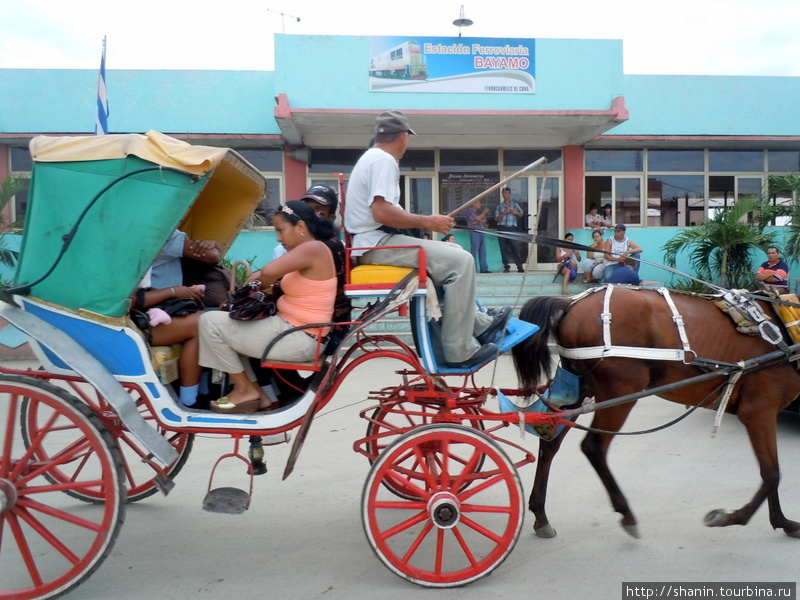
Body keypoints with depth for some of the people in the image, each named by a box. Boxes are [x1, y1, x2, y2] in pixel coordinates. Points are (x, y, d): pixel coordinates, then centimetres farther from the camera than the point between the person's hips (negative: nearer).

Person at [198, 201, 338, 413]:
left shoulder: (313, 248, -16)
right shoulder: (310, 250, 15)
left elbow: (269, 272, -28)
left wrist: (259, 282, -7)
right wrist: (260, 285, -2)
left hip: (297, 338, -11)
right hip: (293, 330, 11)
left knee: (210, 322, -7)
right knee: (230, 327, 25)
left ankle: (245, 390, 4)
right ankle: (258, 394, 16)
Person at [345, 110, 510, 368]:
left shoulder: (372, 158, 19)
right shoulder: (384, 161, -13)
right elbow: (382, 212, -25)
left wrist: (420, 222, 26)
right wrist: (426, 222, -16)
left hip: (374, 243, 11)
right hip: (378, 244, -11)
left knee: (453, 253, 17)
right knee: (460, 261, -16)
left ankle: (479, 325, 18)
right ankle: (460, 350, -15)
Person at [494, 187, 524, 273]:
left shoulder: (515, 204, 13)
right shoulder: (499, 206, 13)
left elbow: (521, 214, 22)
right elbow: (496, 218, 4)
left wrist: (517, 212, -1)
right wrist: (505, 212, -8)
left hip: (511, 228, -1)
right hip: (501, 228, 1)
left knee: (515, 247, -9)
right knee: (503, 248, -1)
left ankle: (519, 266, -8)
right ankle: (506, 266, 4)